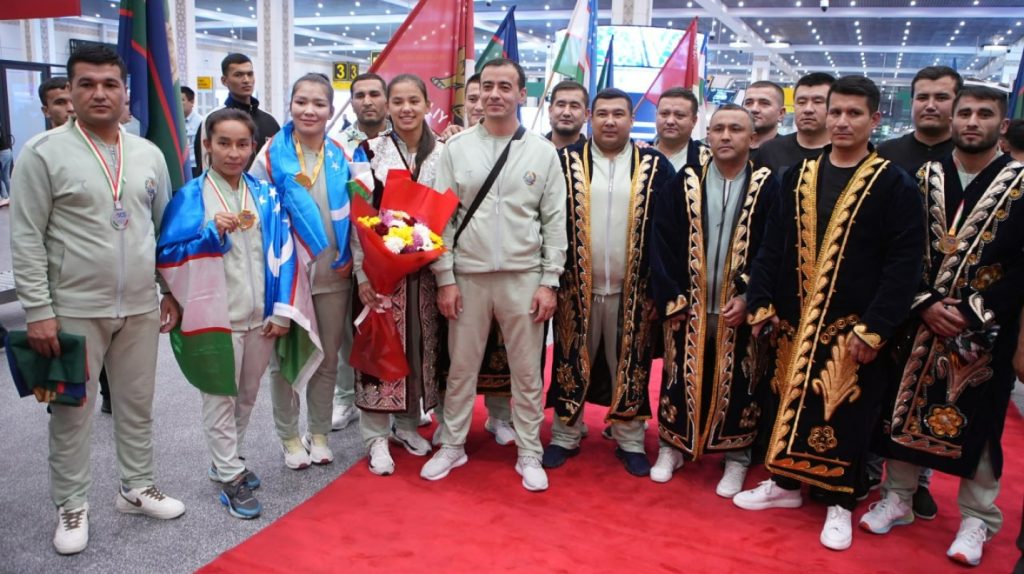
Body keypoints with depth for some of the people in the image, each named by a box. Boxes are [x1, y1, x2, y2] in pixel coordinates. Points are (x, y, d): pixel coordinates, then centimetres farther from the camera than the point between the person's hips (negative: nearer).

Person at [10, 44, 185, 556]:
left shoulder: (149, 154, 6)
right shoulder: (43, 152, -6)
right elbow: (27, 240, -8)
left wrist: (173, 291, 10)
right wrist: (38, 311, -12)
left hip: (141, 306, 4)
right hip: (74, 309, -3)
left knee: (137, 404, 14)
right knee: (72, 412, 8)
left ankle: (137, 488, 31)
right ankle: (71, 506, 25)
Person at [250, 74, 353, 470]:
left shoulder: (342, 157, 4)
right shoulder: (271, 155, -5)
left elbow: (354, 213, 11)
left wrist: (353, 262, 2)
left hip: (333, 274, 3)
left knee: (328, 359, 11)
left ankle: (319, 433, 28)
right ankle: (289, 437, 24)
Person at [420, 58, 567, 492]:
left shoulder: (543, 152, 2)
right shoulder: (456, 147, 2)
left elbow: (555, 221, 2)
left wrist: (549, 281, -4)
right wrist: (445, 278, -5)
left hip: (523, 278, 0)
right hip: (468, 276, 1)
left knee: (527, 371, 9)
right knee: (461, 368, 11)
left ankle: (529, 454, 23)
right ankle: (452, 445, 28)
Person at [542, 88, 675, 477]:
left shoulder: (655, 166, 1)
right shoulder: (565, 161, 1)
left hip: (633, 289, 0)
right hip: (577, 286, 0)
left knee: (630, 366, 10)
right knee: (573, 363, 10)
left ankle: (630, 442, 25)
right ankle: (565, 437, 25)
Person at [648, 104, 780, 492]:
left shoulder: (768, 187, -2)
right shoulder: (684, 183, 2)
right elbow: (662, 242, -1)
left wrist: (750, 297, -12)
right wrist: (671, 298, -7)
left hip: (741, 309, -1)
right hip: (687, 306, 1)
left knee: (737, 385, 8)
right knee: (682, 379, 10)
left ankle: (736, 457, 25)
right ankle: (671, 446, 28)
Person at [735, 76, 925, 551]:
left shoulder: (894, 184, -5)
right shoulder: (797, 177, 7)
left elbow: (904, 264, -10)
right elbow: (772, 245, 7)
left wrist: (875, 327, -17)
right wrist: (761, 301, -1)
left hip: (854, 326, -4)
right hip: (794, 320, 4)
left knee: (845, 414, 6)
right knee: (788, 400, 13)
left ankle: (839, 503, 23)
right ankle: (785, 483, 32)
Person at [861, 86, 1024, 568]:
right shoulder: (925, 178, 4)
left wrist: (975, 314, -16)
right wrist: (924, 304, -12)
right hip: (920, 321, 2)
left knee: (978, 421, 7)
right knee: (905, 411, 9)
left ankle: (977, 518, 23)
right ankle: (898, 499, 26)